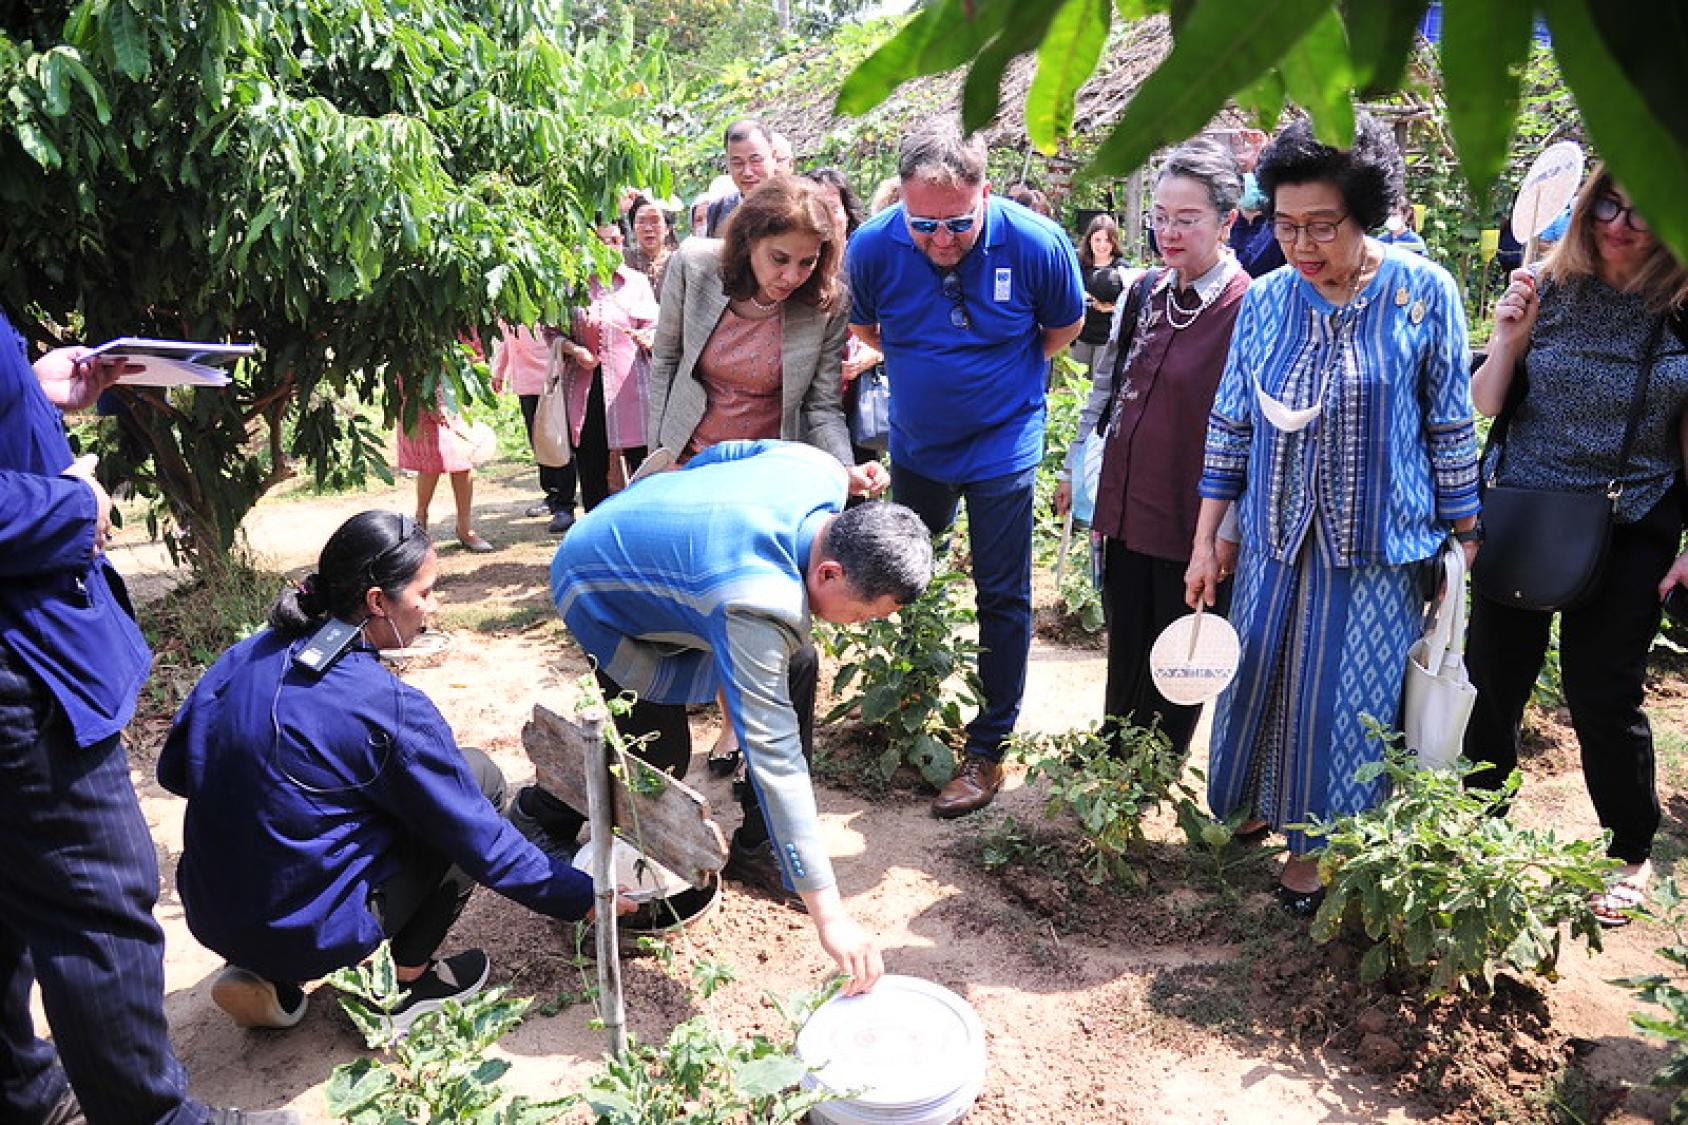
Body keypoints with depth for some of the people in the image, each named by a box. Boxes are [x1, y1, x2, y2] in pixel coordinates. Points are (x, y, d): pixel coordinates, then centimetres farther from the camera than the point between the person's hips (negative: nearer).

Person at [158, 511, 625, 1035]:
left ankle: (269, 978, 15)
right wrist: (586, 897, -1)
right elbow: (485, 845, -13)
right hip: (311, 935, -7)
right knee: (481, 777, 1)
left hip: (210, 919, 7)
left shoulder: (243, 657, -2)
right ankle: (407, 979, 9)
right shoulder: (390, 708, -20)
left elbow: (174, 770, 10)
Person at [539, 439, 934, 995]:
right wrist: (829, 914, -41)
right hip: (601, 595, -8)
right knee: (660, 756, -10)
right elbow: (775, 758, -44)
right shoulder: (756, 605, -43)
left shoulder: (823, 470, -21)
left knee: (796, 664, -3)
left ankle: (757, 848, 9)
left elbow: (715, 456, -2)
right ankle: (550, 808, 21)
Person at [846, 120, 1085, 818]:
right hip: (915, 443, 3)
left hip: (1002, 446, -3)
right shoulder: (873, 246, -17)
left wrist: (1003, 377, 1)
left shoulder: (1036, 244, -21)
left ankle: (987, 748, 13)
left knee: (1002, 597, 0)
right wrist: (930, 368, 1)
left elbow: (1065, 327, -1)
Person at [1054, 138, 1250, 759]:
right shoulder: (1146, 293, 6)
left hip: (1192, 523, -5)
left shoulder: (1248, 310, -14)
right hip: (1125, 509, 6)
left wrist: (1229, 531, -16)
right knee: (1125, 651, 18)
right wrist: (1075, 466, 16)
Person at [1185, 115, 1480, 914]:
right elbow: (1230, 426, 4)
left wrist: (1463, 545, -1)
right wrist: (1206, 541, 3)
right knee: (1260, 683, 14)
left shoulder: (1424, 294, -8)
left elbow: (1450, 430, -2)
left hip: (1377, 550, -3)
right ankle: (1252, 804, 39)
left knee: (1346, 701, 6)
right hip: (1274, 542, 3)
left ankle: (1316, 846, 26)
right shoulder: (1265, 301, -1)